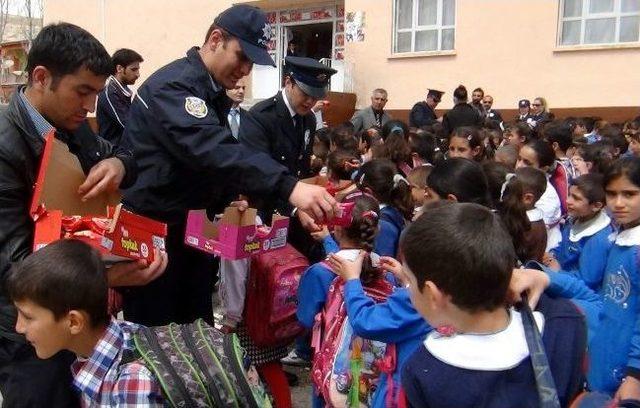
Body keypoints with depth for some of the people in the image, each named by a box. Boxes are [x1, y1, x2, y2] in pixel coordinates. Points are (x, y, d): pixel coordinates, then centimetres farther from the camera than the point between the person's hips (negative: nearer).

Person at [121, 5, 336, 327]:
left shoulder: (215, 93, 10)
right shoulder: (173, 85, -20)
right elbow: (210, 150, -37)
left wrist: (229, 198, 0)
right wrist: (288, 187, -46)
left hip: (192, 228, 9)